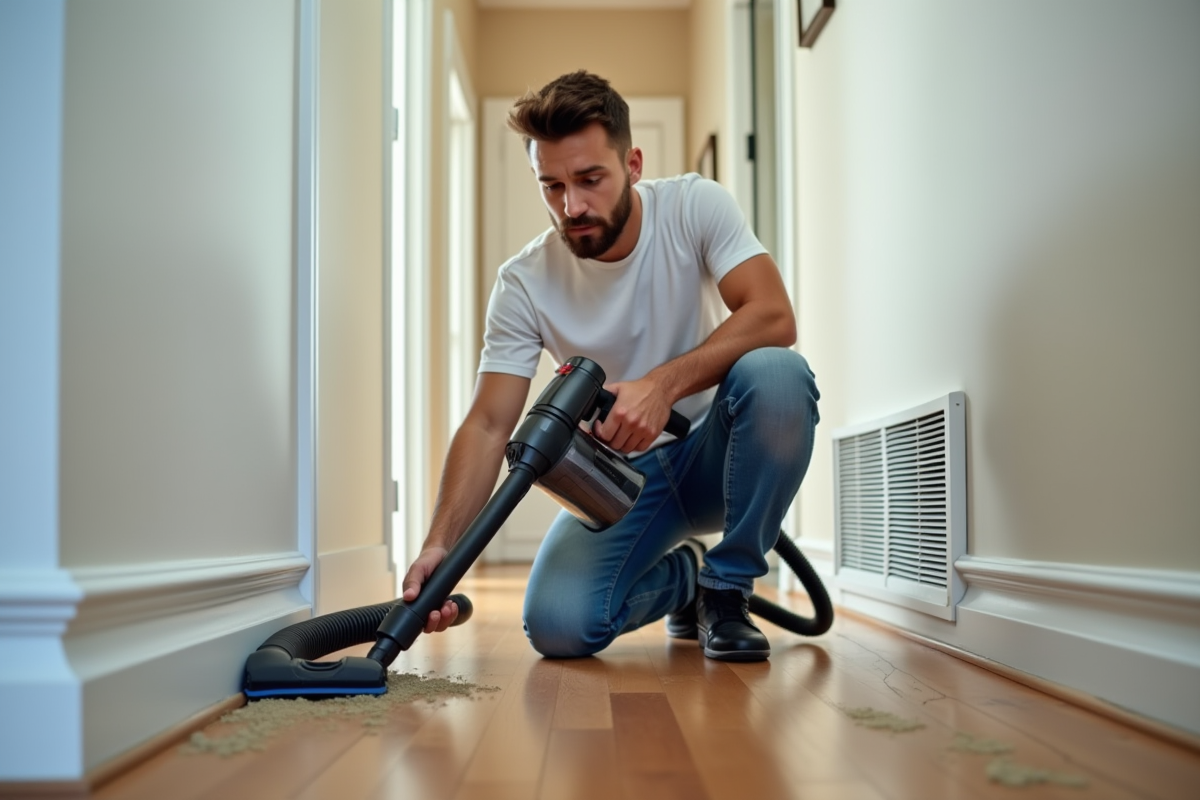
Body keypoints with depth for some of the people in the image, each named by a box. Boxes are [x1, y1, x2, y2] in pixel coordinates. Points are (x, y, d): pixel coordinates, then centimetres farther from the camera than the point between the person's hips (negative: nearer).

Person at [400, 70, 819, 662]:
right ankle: (680, 575, 14)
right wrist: (440, 544, -30)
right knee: (558, 627, -22)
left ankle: (726, 589, -12)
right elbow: (489, 425, -15)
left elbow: (774, 317, -24)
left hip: (716, 455, -1)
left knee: (776, 374, -34)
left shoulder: (694, 207, -12)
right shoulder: (524, 284, -11)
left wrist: (663, 384, -38)